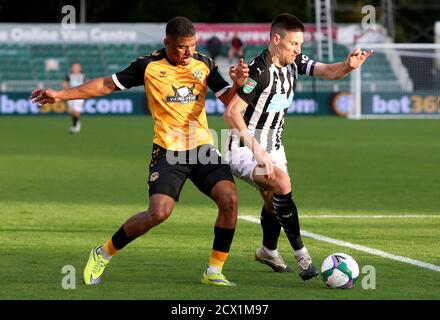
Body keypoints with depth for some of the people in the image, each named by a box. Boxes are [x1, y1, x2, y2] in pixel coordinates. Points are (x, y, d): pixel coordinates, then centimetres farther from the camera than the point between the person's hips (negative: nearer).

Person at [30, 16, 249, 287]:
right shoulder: (149, 66, -4)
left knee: (229, 198, -18)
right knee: (159, 212, -19)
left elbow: (227, 99, 3)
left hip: (202, 147, 3)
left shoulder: (204, 64, 3)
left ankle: (214, 272, -4)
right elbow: (108, 85, 4)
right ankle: (103, 254, 4)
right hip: (168, 151, -3)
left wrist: (237, 84, -21)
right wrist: (61, 95, 2)